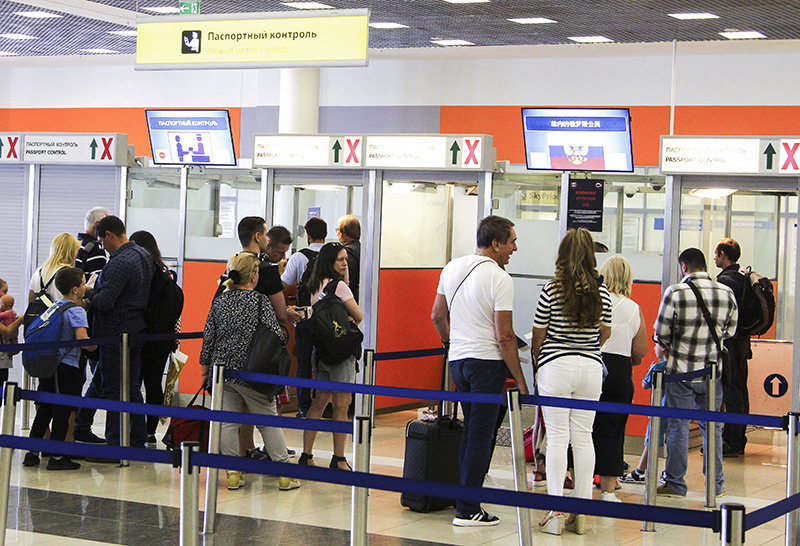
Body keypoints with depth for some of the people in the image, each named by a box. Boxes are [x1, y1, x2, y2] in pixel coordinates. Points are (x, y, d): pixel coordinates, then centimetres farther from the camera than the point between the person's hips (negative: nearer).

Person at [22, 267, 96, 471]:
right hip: (66, 367, -7)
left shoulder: (56, 307, 13)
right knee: (63, 412, -1)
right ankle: (56, 457, 2)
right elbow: (82, 339, -24)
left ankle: (32, 453, 17)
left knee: (44, 409, 14)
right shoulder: (76, 311, -11)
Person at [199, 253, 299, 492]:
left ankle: (233, 473, 7)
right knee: (268, 422, 5)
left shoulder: (219, 301, 5)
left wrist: (205, 368, 17)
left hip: (221, 368, 3)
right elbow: (276, 335, -12)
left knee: (227, 422, 8)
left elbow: (208, 337, 8)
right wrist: (284, 334, 11)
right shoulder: (261, 301, -7)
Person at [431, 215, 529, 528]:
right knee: (480, 435, -3)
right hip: (487, 361, -7)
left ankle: (464, 494, 24)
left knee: (470, 430, 19)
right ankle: (467, 510, -1)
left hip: (457, 361, 7)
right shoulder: (499, 279, -15)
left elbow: (437, 316, 17)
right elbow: (504, 336, -16)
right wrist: (520, 381, -10)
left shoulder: (452, 268, 8)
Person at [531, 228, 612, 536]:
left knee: (557, 437, 0)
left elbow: (538, 336, 0)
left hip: (556, 367, -3)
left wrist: (536, 360, 19)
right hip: (591, 367, 3)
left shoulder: (551, 291, -8)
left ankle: (556, 512, -2)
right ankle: (581, 512, 9)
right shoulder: (602, 292, 2)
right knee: (583, 437, 7)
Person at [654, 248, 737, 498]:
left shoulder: (675, 292, -12)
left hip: (681, 371, -3)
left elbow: (662, 333, -6)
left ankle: (675, 483, 9)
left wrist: (662, 349, 15)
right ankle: (715, 484, 19)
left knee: (678, 426, 5)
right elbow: (730, 330, 8)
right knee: (712, 426, 13)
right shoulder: (727, 293, -1)